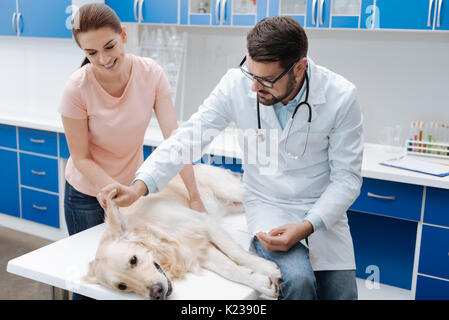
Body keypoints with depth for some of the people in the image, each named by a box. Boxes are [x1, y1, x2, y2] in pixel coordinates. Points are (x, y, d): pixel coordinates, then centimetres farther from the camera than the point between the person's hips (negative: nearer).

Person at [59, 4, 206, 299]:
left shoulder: (151, 73, -18)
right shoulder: (77, 88, -23)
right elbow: (82, 158, -16)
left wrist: (194, 196, -24)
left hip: (134, 182, 2)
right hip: (87, 192, -2)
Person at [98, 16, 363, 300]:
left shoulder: (341, 97, -17)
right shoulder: (237, 85, -15)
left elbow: (347, 177, -11)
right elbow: (189, 137, -11)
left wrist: (306, 227, -24)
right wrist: (139, 186, -23)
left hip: (323, 209, 1)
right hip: (267, 204, -1)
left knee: (341, 293, -3)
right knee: (297, 279, -26)